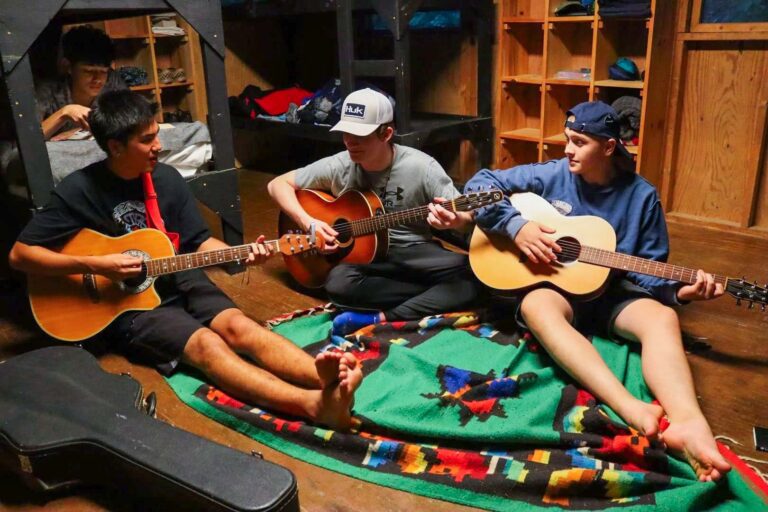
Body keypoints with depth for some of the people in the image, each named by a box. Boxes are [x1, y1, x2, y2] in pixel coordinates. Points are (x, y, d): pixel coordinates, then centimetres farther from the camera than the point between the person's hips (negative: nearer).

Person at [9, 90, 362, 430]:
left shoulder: (167, 179, 1)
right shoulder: (80, 190, -11)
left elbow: (197, 241, 6)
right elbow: (19, 254, -10)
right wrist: (93, 266, -21)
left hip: (176, 280, 5)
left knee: (237, 325, -24)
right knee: (206, 344, -29)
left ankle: (327, 379, -47)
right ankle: (316, 405, -50)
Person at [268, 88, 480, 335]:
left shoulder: (421, 167, -13)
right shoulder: (338, 167, -7)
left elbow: (466, 216, -11)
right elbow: (278, 184, 2)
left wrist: (452, 220, -36)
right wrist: (308, 222, -15)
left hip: (414, 252, -1)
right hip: (363, 253, 1)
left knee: (472, 273, -28)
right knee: (337, 282, -33)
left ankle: (381, 318, -26)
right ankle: (438, 292, -18)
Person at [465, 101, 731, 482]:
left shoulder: (641, 196, -1)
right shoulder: (550, 175, -3)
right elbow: (480, 184, -3)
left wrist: (678, 291, -18)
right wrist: (516, 226, -16)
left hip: (611, 293, 2)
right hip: (553, 286, -1)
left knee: (663, 317, -29)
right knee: (537, 306, -38)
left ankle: (688, 424, -55)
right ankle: (633, 410, -55)